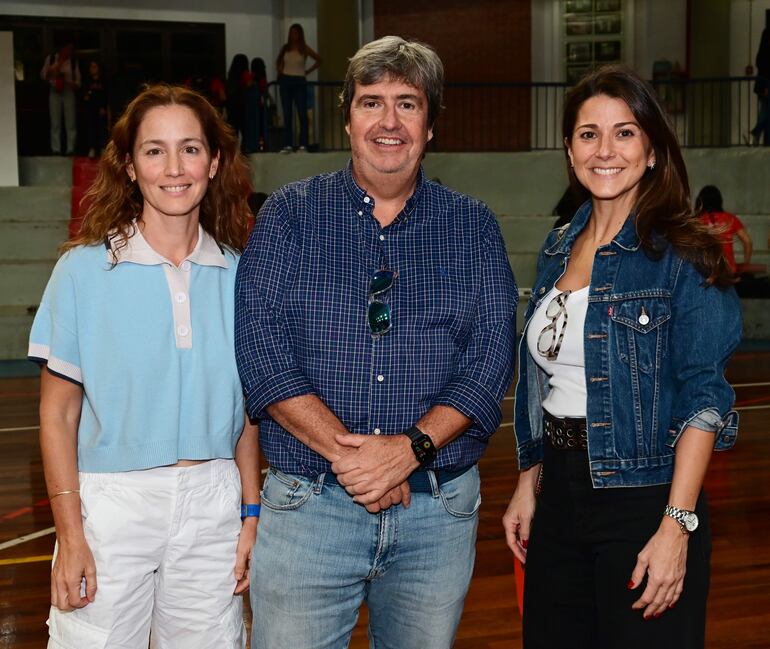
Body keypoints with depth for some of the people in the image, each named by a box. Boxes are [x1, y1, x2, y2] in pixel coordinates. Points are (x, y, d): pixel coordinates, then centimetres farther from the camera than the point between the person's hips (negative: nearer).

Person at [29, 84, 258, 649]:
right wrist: (70, 535, -8)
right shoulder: (86, 269, -5)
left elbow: (243, 405, 10)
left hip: (213, 506, 3)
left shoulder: (237, 274, 3)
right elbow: (58, 415, -3)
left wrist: (251, 513, 5)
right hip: (111, 503, -2)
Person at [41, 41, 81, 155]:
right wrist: (52, 70, -10)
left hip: (68, 92, 0)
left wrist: (75, 84, -15)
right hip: (54, 92, 0)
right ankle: (56, 149, 6)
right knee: (55, 123, 1)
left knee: (71, 122, -3)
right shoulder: (51, 58, 5)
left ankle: (70, 149, 2)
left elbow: (77, 78, 6)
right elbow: (43, 75, 8)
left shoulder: (73, 61, 4)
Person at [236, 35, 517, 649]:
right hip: (308, 506, -1)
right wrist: (345, 451, -17)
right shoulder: (290, 214, 2)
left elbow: (491, 357, -2)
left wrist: (410, 449, -17)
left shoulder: (472, 226, 6)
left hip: (440, 509, 2)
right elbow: (260, 346, -8)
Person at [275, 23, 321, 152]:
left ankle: (303, 144, -4)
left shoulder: (304, 48, 0)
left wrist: (308, 71, 0)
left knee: (302, 113, -5)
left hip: (299, 82, -3)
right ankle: (288, 145, 2)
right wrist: (280, 71, 7)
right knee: (287, 114, 2)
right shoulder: (285, 48, 8)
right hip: (285, 81, 3)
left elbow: (318, 60, 4)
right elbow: (278, 62, 23)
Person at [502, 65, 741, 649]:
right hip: (560, 495, 6)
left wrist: (677, 527, -20)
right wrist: (529, 484, 11)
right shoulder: (560, 248, 8)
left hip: (645, 499, -6)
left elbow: (704, 397, -15)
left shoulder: (683, 256, -11)